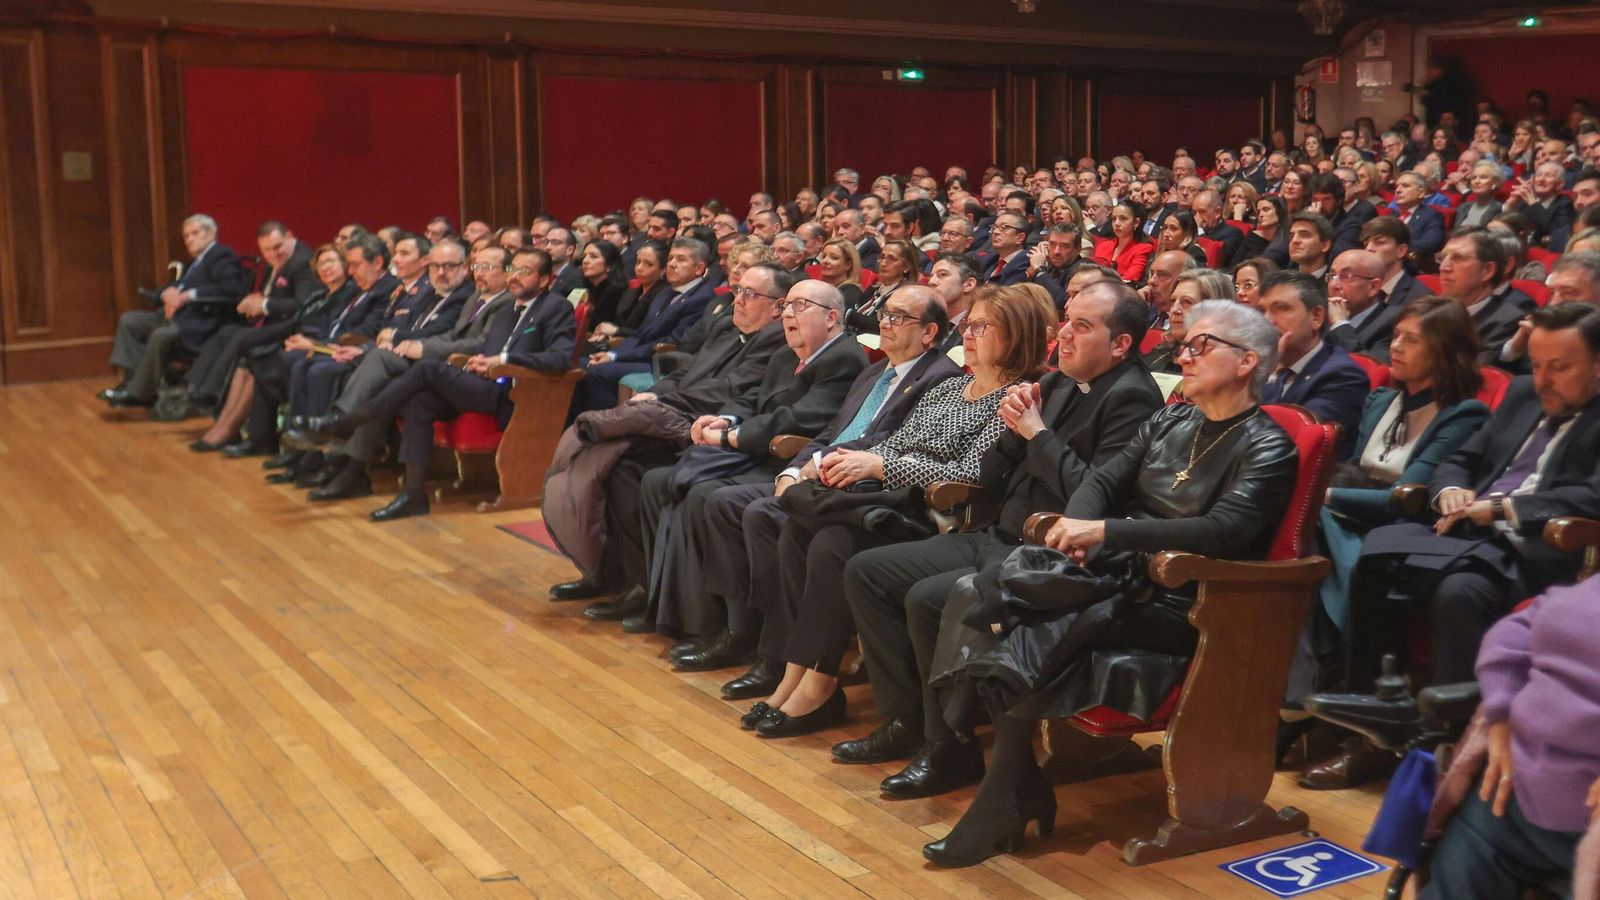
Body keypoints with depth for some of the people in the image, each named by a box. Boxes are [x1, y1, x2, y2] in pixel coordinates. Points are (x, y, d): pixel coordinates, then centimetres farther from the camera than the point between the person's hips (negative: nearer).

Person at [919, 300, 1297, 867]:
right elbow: (1104, 479, 14)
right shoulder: (1169, 422, 17)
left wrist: (1102, 531, -24)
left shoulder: (1267, 448, -5)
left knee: (1031, 633, -30)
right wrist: (1075, 525, -10)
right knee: (979, 592, -19)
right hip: (1114, 567, 7)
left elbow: (1222, 530, -20)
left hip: (1176, 602, -7)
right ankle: (1023, 788, -18)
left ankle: (1002, 809, -15)